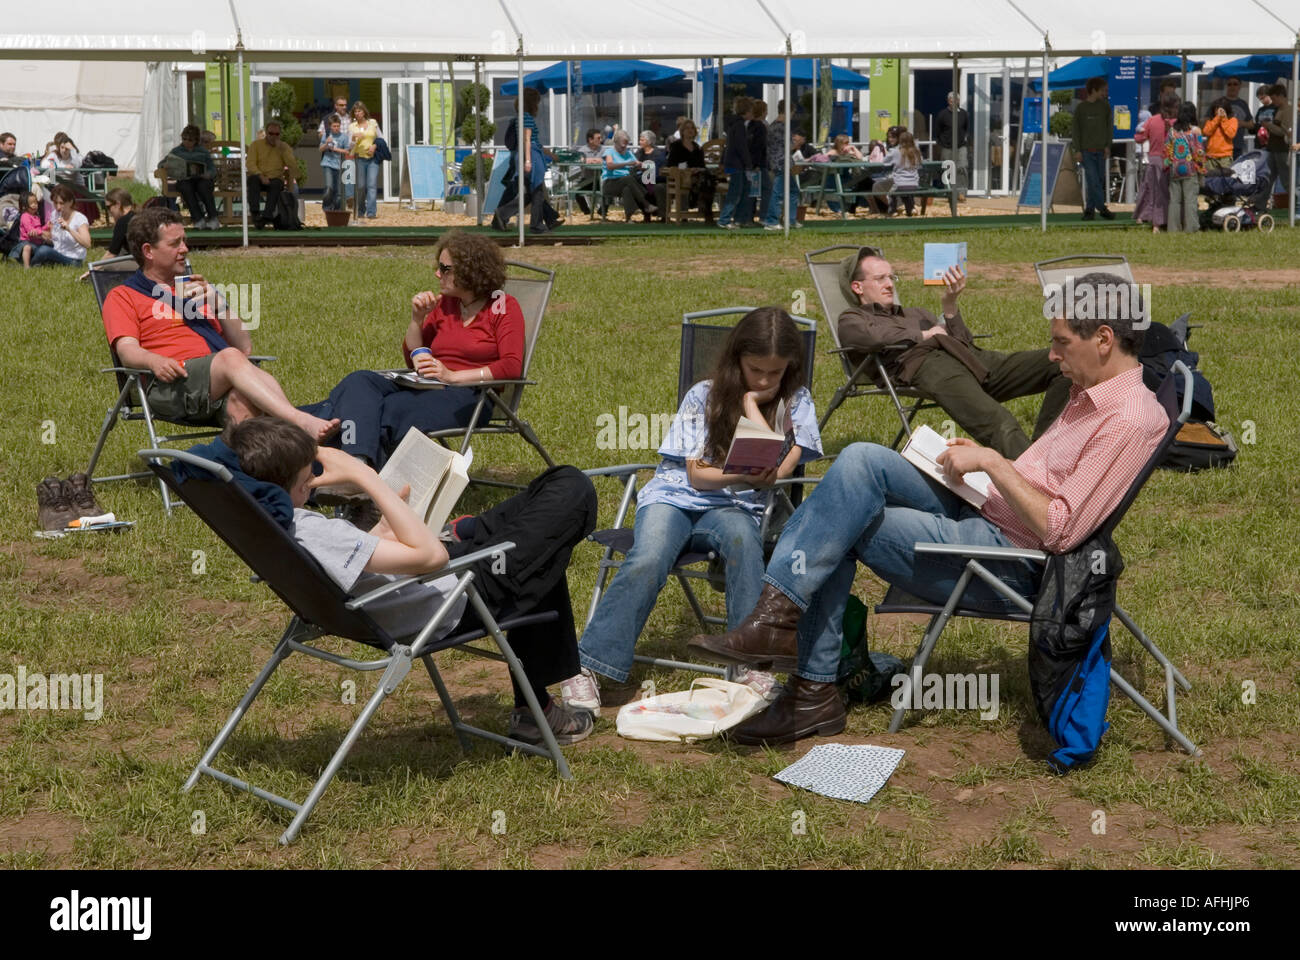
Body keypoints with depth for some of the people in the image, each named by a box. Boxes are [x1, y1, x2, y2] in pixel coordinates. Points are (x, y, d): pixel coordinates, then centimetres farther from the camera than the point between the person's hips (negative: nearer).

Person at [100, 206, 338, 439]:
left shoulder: (195, 288, 33)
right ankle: (303, 423, -53)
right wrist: (155, 361, -23)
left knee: (240, 401, -35)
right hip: (171, 385, -4)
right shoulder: (122, 297, 19)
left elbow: (245, 348, 25)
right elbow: (127, 351, 0)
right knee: (230, 357, -35)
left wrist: (218, 305, 10)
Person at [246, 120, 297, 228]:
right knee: (253, 179, -34)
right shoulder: (256, 144, 8)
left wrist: (281, 149, -11)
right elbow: (250, 163, -4)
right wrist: (261, 176, -21)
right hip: (259, 178, 0)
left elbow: (293, 165, -5)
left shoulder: (284, 147, 9)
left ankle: (267, 215, -46)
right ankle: (255, 213, -42)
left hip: (276, 179, 0)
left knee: (276, 184, -35)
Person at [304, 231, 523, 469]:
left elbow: (512, 366, -11)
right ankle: (358, 461, -48)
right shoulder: (444, 304, 19)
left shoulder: (503, 306, 3)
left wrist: (453, 376, -17)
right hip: (425, 387, 6)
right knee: (359, 381, -23)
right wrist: (417, 318, 3)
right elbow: (413, 360, 19)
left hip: (468, 395, -6)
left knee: (389, 410, -32)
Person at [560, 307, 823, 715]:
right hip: (676, 496, 0)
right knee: (647, 561, -31)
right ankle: (586, 669, -29)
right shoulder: (704, 395, 4)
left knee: (742, 539, -38)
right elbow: (697, 474, 0)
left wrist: (751, 404, -6)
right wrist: (745, 475, -19)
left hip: (734, 506, 0)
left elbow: (778, 469, -8)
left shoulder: (796, 402, 6)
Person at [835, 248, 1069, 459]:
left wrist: (949, 306, 13)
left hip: (972, 357, 7)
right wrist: (924, 335, 6)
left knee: (1058, 362, -17)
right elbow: (872, 336, -5)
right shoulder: (851, 320, 22)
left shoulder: (915, 313, 42)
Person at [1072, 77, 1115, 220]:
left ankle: (1090, 209, 8)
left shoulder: (1105, 105, 7)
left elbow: (1109, 126, 11)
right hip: (1086, 150, -3)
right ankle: (1102, 208, -11)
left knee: (1100, 180, 1)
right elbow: (1075, 130, 2)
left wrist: (1107, 146, 2)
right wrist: (1077, 150, -4)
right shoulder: (1081, 107, 0)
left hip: (1100, 150, 3)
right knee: (1093, 180, -11)